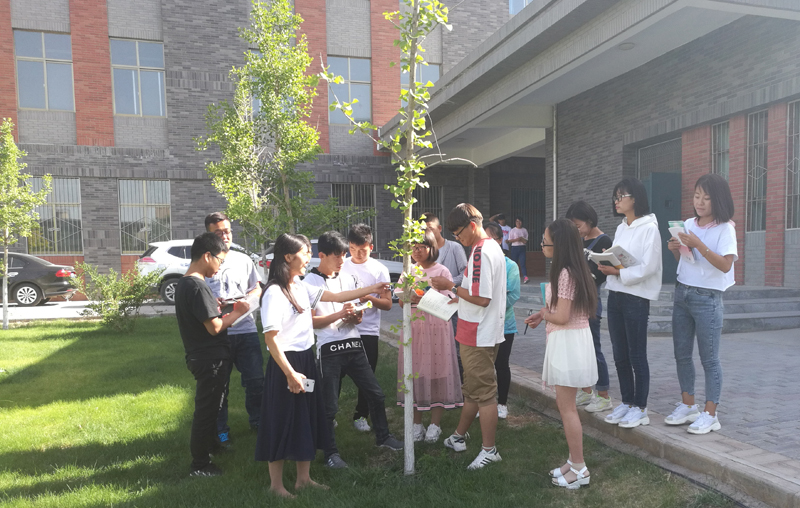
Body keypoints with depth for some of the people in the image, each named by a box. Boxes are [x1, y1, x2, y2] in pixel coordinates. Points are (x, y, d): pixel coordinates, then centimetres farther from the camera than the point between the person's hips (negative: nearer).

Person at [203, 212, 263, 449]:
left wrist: (246, 299, -4)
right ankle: (221, 431, 23)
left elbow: (257, 288, 17)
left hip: (246, 329, 3)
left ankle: (257, 421, 29)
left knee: (256, 380, 7)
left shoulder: (243, 260, 10)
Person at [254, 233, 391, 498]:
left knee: (308, 420, 15)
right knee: (282, 424, 4)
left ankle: (303, 478, 30)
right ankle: (276, 483, 23)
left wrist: (371, 289, 14)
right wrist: (290, 374, -21)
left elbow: (336, 296, 14)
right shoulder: (274, 292, -18)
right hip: (285, 363, -8)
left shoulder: (301, 287, 6)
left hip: (306, 359, 8)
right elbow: (271, 338, -20)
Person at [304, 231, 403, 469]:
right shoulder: (310, 282, -5)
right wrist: (339, 314, -20)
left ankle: (383, 436, 32)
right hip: (329, 349, -5)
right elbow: (310, 321, -9)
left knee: (375, 393, 11)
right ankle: (331, 452, 17)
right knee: (330, 405, 0)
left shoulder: (348, 279, 12)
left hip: (353, 345, 5)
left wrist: (355, 316, -8)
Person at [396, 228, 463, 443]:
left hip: (436, 326, -3)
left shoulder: (441, 271, 1)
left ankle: (435, 424, 9)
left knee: (436, 371, -2)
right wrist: (409, 298, -11)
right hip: (413, 326, 4)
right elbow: (401, 301, 10)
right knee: (414, 371, 4)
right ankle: (417, 424, 16)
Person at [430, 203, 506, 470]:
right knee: (472, 388, 19)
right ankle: (458, 437, 34)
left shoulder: (481, 252, -20)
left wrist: (451, 287, -15)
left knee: (483, 391, 1)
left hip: (479, 336, -10)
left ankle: (489, 450, 13)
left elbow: (482, 298, -25)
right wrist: (459, 296, 13)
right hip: (479, 334, 10)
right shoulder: (492, 247, 13)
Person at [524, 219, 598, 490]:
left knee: (566, 407, 0)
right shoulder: (573, 269, 11)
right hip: (572, 338, 10)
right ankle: (574, 461, 26)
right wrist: (543, 315, 10)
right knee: (566, 406, 16)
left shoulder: (565, 274, -20)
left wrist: (544, 314, -3)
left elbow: (561, 317, -22)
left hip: (568, 342, -10)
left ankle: (579, 469, 12)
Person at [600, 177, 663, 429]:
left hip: (636, 297, -8)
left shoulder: (649, 228, -10)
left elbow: (648, 267, -18)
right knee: (620, 356, 13)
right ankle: (627, 402, 26)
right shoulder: (620, 228, 14)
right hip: (615, 295, 8)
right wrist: (606, 264, -4)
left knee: (637, 356, 2)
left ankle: (640, 408, 14)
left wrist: (618, 272, -18)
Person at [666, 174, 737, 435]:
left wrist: (698, 244, -24)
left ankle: (710, 414, 11)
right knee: (681, 354, 12)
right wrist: (675, 249, -2)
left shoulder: (725, 228, -8)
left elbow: (725, 265, -19)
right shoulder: (689, 224, 9)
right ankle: (688, 406, 26)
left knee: (709, 359, 1)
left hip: (707, 298, -6)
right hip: (682, 293, 7)